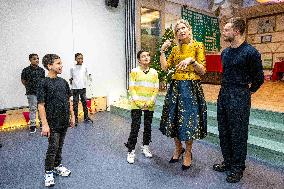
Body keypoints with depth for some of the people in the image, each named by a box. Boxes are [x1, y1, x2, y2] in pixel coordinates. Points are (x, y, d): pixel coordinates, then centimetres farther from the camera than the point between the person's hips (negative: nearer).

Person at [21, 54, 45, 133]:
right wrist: (29, 87, 6)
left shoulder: (41, 70, 3)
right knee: (32, 109, 2)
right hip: (31, 93, -3)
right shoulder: (26, 70, -7)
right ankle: (32, 125, 13)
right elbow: (23, 80, 6)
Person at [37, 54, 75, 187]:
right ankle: (48, 172, 19)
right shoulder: (44, 83, -11)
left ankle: (57, 165, 35)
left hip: (64, 121, 5)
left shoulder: (63, 81, 5)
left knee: (60, 146, 17)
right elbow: (41, 105, -13)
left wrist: (72, 116, 11)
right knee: (53, 147, 0)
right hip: (52, 122, -5)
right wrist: (44, 124, -17)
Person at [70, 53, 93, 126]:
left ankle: (86, 117, 17)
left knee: (85, 102, 6)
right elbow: (71, 78, 7)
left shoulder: (85, 67, 5)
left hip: (83, 88, 2)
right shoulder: (72, 68, -1)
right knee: (75, 104, 2)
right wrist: (71, 81, -9)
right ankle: (75, 119, 9)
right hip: (75, 88, -2)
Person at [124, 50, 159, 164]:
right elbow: (131, 88, -5)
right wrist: (138, 102, -13)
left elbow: (156, 89, 4)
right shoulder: (134, 71, -2)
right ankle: (131, 151, 7)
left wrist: (150, 102, -8)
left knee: (148, 126, 11)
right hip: (136, 104, -3)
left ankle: (145, 147, 30)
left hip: (150, 105, 3)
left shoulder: (154, 72, 6)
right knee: (135, 127, -6)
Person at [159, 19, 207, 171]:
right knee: (175, 119, 9)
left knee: (188, 120, 0)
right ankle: (178, 148, 31)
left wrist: (192, 61, -21)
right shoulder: (175, 49, 13)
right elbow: (165, 67, 5)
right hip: (176, 87, 5)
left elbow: (202, 71, -6)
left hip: (192, 87, -4)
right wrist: (162, 51, -1)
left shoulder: (198, 46, -1)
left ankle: (188, 153, 20)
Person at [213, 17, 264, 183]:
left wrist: (246, 92, 5)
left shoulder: (250, 52, -11)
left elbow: (259, 78, -4)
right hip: (223, 94, 8)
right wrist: (227, 89, 15)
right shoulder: (225, 52, 11)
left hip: (239, 97, -7)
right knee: (223, 131, 14)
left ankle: (238, 168, 22)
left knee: (238, 134, 4)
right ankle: (228, 162, 32)